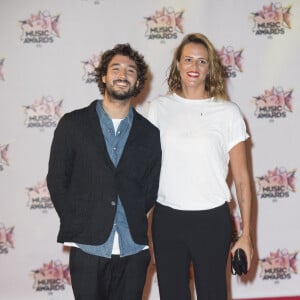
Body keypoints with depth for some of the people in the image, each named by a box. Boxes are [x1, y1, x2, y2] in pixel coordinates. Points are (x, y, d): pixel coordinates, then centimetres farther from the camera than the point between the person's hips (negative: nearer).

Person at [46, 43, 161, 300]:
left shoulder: (149, 133, 6)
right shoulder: (72, 124, 3)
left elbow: (151, 189, 10)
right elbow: (57, 181, 4)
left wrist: (134, 226, 1)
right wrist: (77, 226, -1)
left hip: (134, 250, 2)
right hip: (88, 248, -1)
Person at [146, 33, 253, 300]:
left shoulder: (228, 112, -2)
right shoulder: (159, 108, 3)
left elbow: (242, 178, -1)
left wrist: (246, 234, -3)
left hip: (212, 220, -1)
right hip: (166, 218, 2)